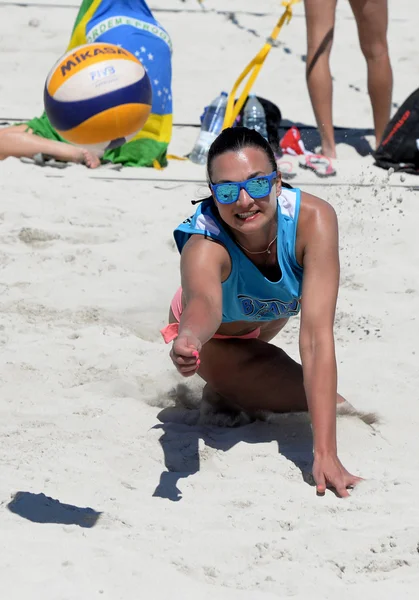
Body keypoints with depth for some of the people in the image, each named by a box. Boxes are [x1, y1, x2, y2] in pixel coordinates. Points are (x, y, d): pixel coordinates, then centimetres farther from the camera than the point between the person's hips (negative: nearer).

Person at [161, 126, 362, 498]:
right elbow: (204, 302, -68)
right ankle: (224, 392, 9)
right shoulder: (204, 247, -45)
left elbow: (317, 335, -47)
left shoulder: (313, 219, -42)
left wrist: (325, 453, -53)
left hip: (269, 317, 4)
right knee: (322, 399, -16)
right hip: (215, 335, -4)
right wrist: (187, 341, -93)